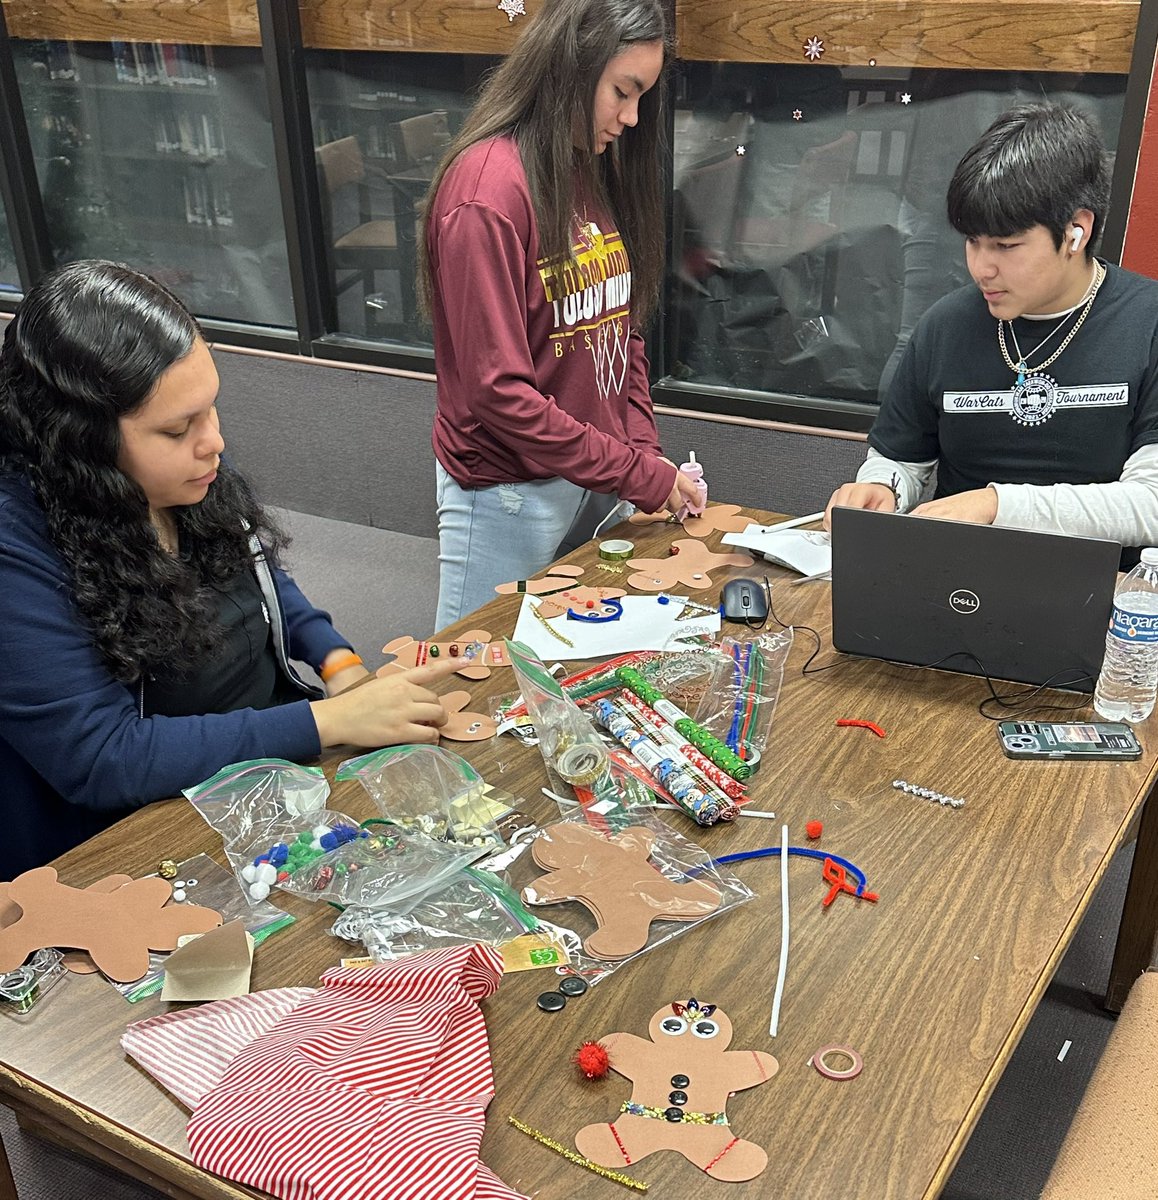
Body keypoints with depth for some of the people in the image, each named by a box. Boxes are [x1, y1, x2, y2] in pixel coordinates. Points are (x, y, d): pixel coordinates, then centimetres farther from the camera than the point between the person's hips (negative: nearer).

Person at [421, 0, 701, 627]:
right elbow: (499, 391, -21)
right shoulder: (488, 187, -19)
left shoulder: (598, 173, 7)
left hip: (596, 478, 7)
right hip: (509, 494, -7)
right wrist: (637, 475, -17)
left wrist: (646, 452, -2)